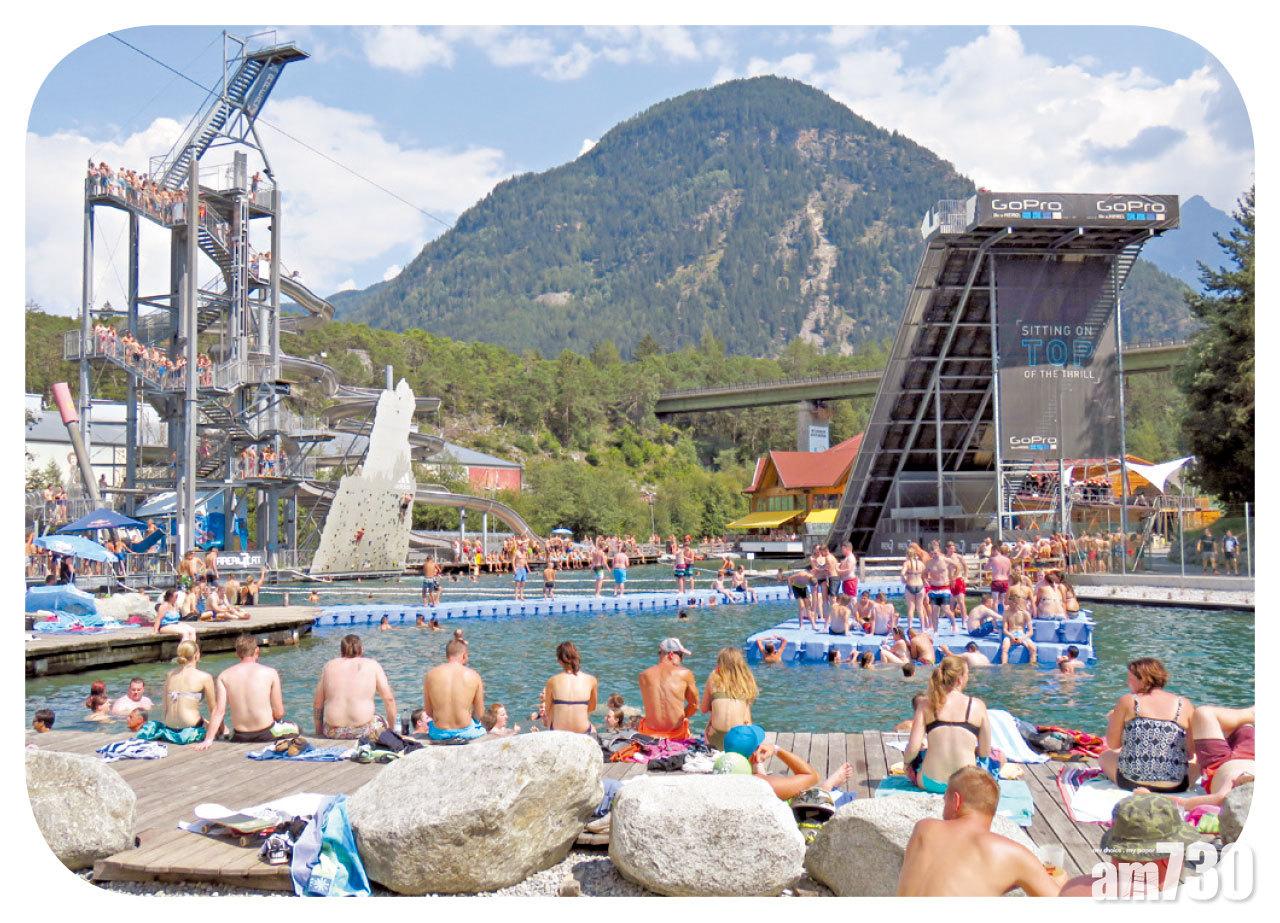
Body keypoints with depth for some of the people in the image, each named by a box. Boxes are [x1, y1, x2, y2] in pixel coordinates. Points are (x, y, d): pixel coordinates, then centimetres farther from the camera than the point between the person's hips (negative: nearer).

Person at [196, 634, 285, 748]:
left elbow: (219, 710, -7)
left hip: (240, 738, 3)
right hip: (266, 735, -3)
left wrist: (208, 740, -6)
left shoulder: (224, 676, 1)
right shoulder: (270, 673, -4)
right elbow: (279, 714, -2)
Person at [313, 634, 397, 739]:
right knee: (382, 724, 28)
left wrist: (318, 733, 22)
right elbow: (389, 699, 0)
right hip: (363, 731, -2)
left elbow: (317, 704, 11)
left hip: (333, 733, 2)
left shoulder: (329, 666, 9)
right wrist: (391, 729, 12)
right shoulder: (373, 666, 4)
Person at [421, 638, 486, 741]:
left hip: (439, 734, 1)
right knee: (482, 727, 33)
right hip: (465, 732, -1)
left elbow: (428, 712, 3)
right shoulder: (474, 676, -7)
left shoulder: (431, 674, -4)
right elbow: (479, 714, 0)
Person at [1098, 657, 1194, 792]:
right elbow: (1191, 753, 4)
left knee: (1105, 756, 31)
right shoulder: (1185, 705, 0)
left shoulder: (1127, 701, -4)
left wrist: (1113, 718, 20)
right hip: (1175, 786, 1)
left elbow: (1112, 745, 2)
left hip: (1131, 782, -1)